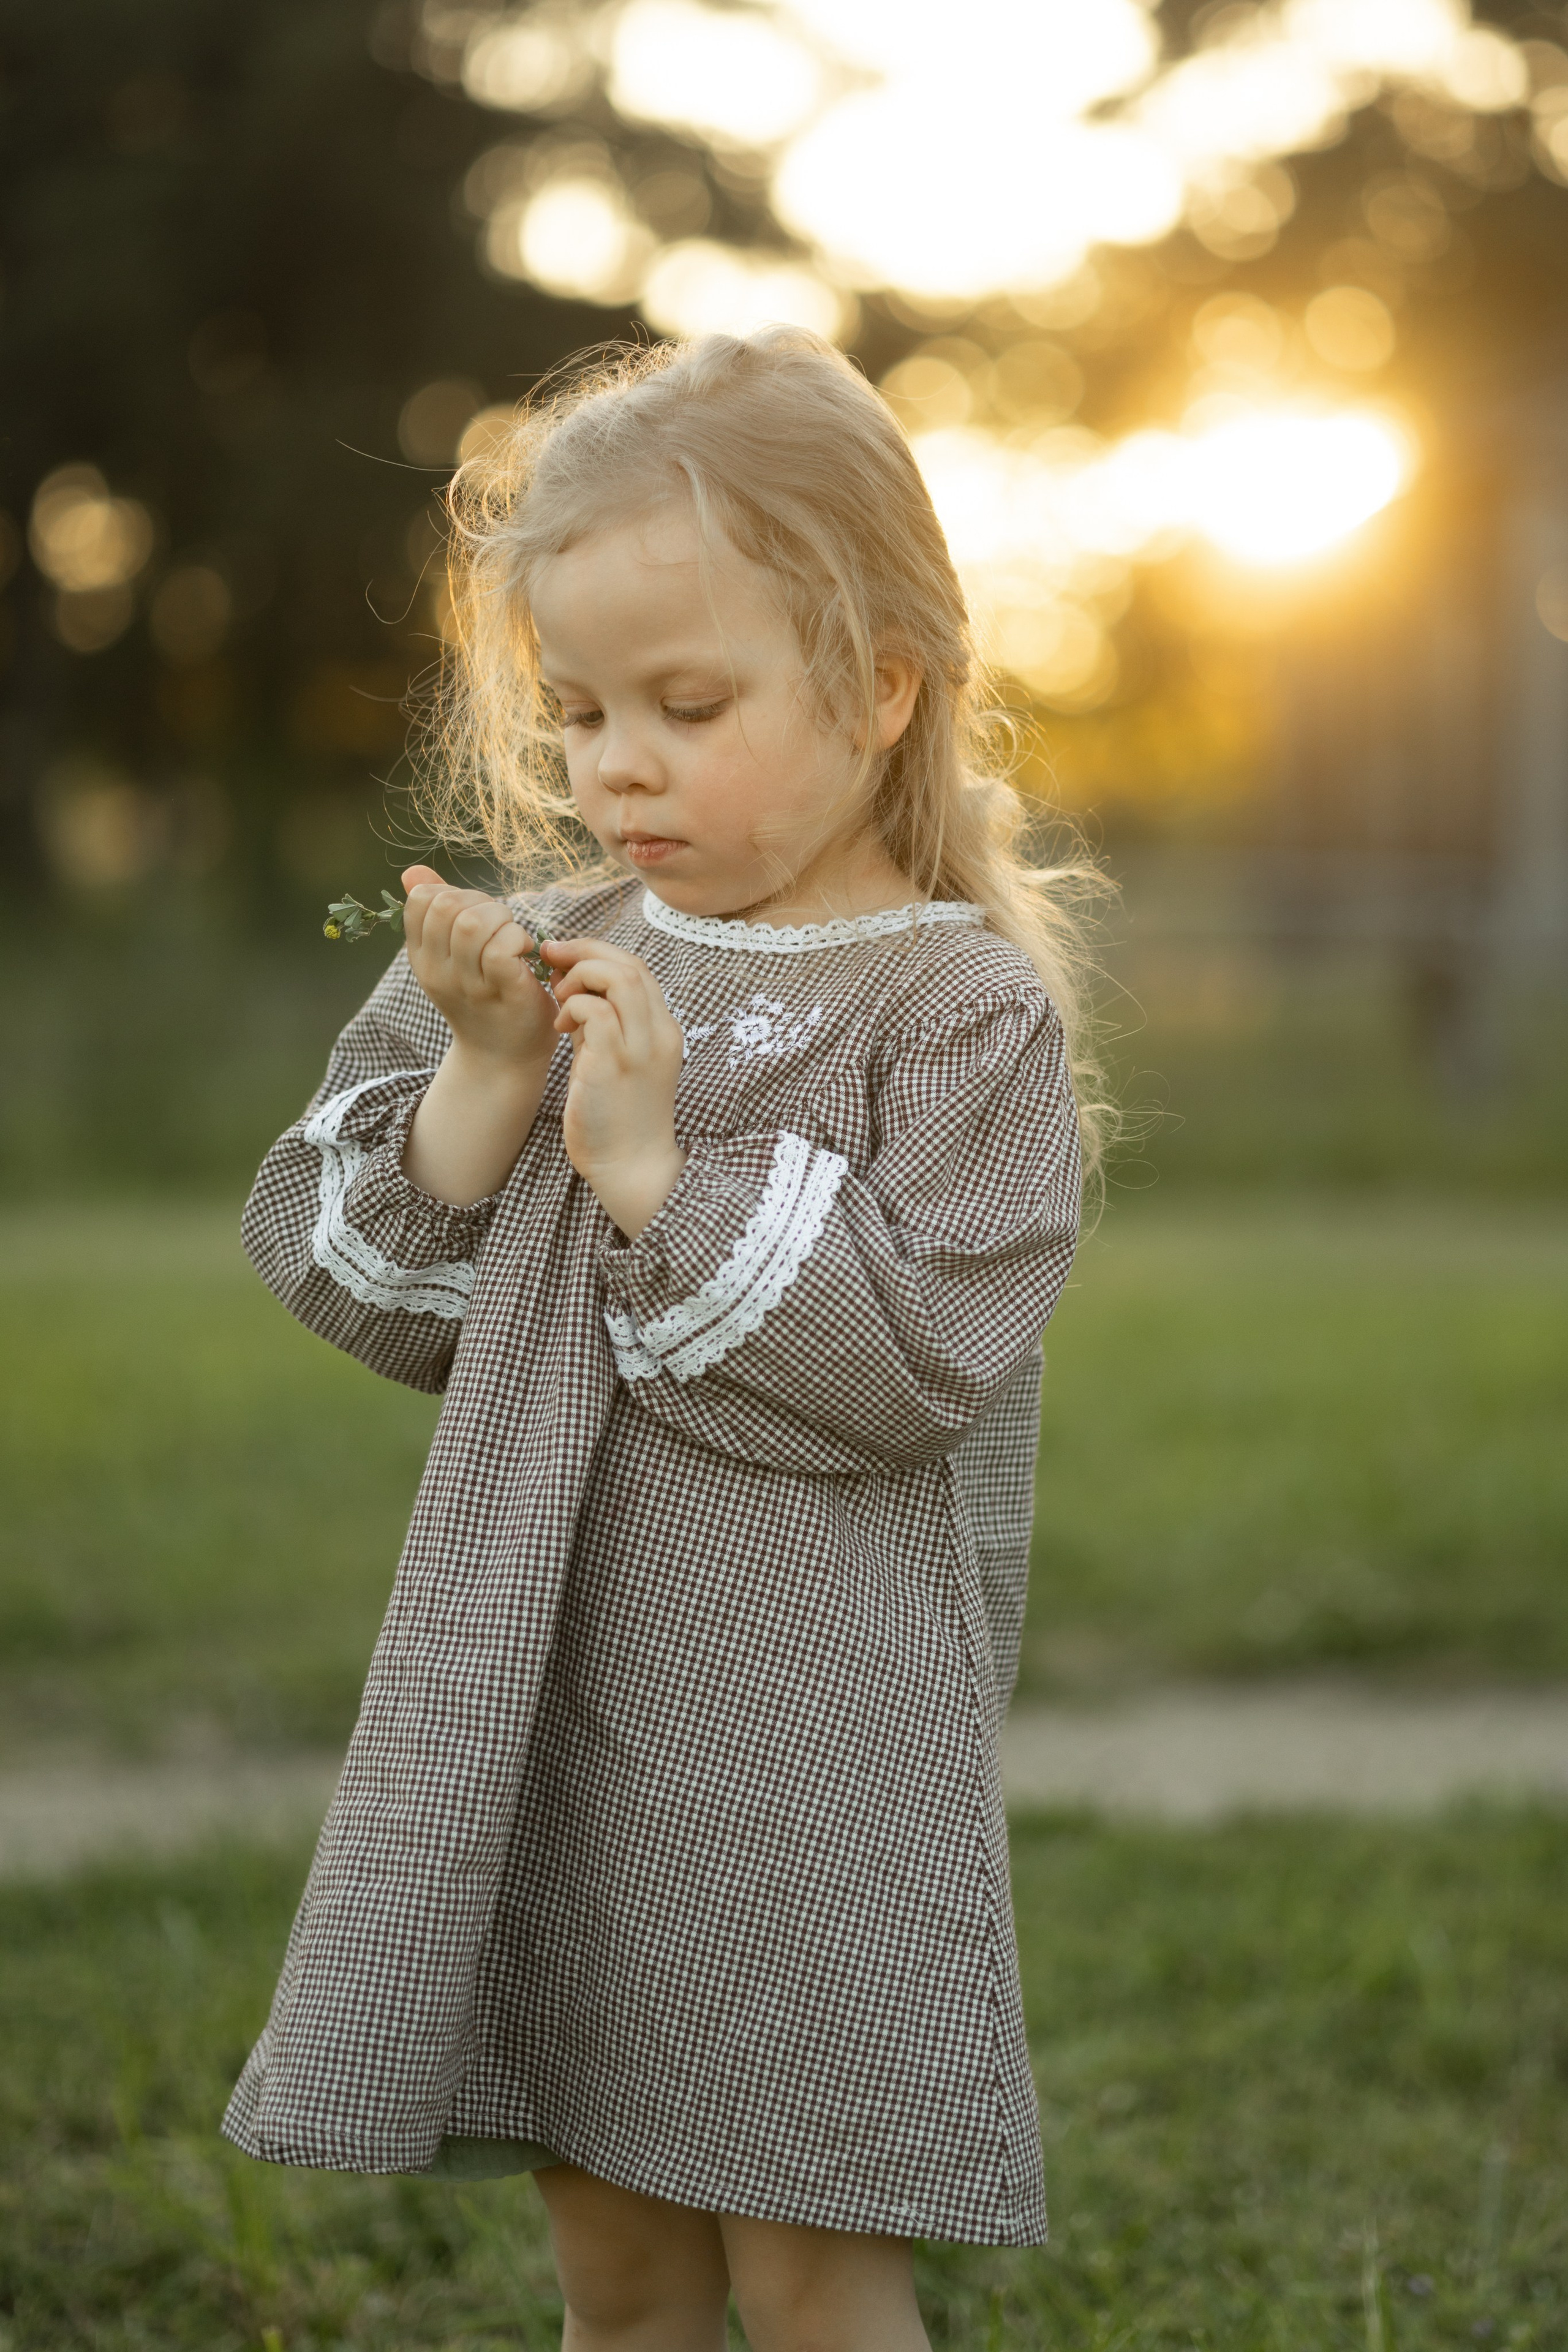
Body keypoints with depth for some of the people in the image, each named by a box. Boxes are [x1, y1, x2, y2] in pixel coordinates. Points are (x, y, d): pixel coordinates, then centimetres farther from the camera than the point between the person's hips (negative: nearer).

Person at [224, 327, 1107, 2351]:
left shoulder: (962, 1009, -8)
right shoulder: (538, 960, 7)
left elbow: (908, 1352, -16)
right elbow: (346, 1275, 3)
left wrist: (658, 1168, -19)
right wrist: (481, 1081, -13)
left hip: (811, 1735, -5)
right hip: (539, 1719, 5)